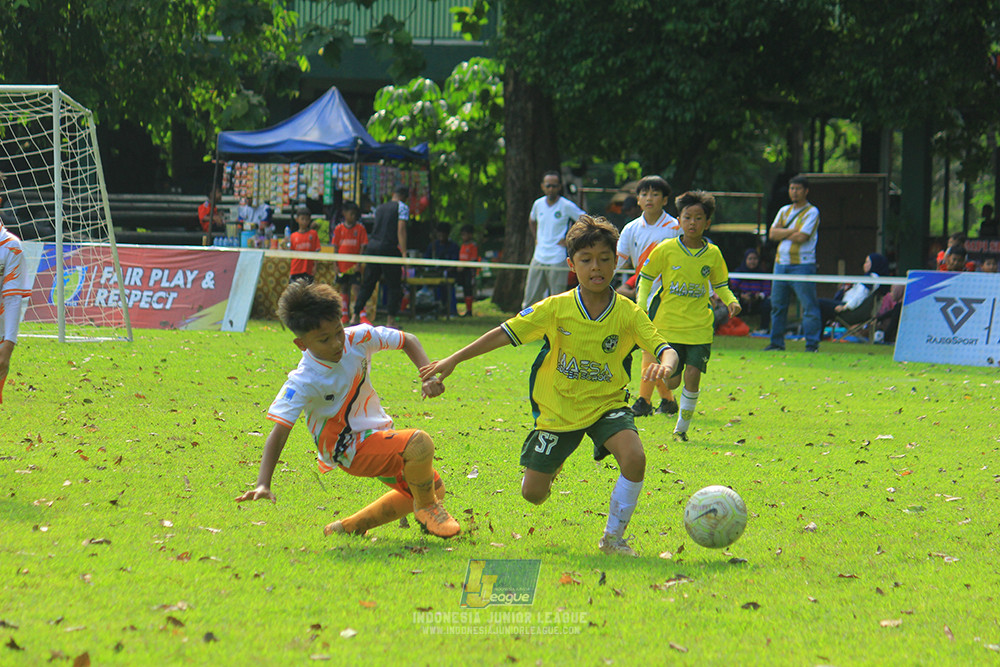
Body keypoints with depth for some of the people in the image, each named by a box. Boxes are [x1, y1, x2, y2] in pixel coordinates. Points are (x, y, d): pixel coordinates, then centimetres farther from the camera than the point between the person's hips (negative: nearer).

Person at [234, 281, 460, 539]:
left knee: (431, 488, 20)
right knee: (419, 444, -31)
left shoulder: (358, 338, -12)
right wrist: (263, 485, -41)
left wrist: (428, 377, -14)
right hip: (351, 448, -8)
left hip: (379, 432, 8)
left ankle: (350, 527, 24)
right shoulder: (303, 382, -26)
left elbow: (408, 341, 3)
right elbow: (278, 433, -30)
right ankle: (427, 509, -3)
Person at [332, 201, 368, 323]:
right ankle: (345, 314, 17)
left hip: (354, 266, -3)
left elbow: (363, 247, -3)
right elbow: (335, 248, 6)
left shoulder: (360, 229, -1)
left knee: (356, 289, -11)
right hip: (342, 266, 3)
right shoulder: (338, 229, 4)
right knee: (344, 289, 10)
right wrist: (336, 265, 1)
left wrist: (358, 264, -11)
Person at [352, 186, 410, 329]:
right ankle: (390, 320, -2)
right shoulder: (402, 207, -1)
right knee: (393, 286, 3)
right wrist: (404, 253, -13)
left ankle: (355, 316, 9)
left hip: (372, 247, 6)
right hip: (389, 248, -6)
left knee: (367, 284, 11)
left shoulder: (380, 208, 17)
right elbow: (401, 230, -10)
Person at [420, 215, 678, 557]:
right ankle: (550, 466, 43)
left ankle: (613, 538, -10)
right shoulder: (556, 309, -11)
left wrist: (666, 363, -44)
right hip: (558, 409, 1)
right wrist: (453, 360, -11)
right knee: (532, 494, 3)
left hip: (607, 404, -1)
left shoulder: (628, 314, -11)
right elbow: (506, 333, -8)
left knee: (634, 457, -30)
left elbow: (664, 348, -18)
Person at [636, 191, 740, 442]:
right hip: (668, 325, -1)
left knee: (693, 375, -11)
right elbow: (646, 278, 8)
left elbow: (720, 285, 16)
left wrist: (731, 301, -3)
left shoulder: (713, 254, 3)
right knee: (672, 381, -2)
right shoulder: (665, 250, -3)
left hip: (700, 327, 1)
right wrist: (642, 306, -5)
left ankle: (682, 427, 6)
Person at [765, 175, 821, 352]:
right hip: (781, 263, 6)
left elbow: (801, 237, -14)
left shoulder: (811, 212, -2)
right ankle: (777, 342, 16)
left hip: (802, 264, -6)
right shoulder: (784, 211, 16)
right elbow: (772, 234, 4)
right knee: (777, 304, 8)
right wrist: (792, 231, -8)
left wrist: (782, 234, -1)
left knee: (808, 306, -8)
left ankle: (812, 343, -6)